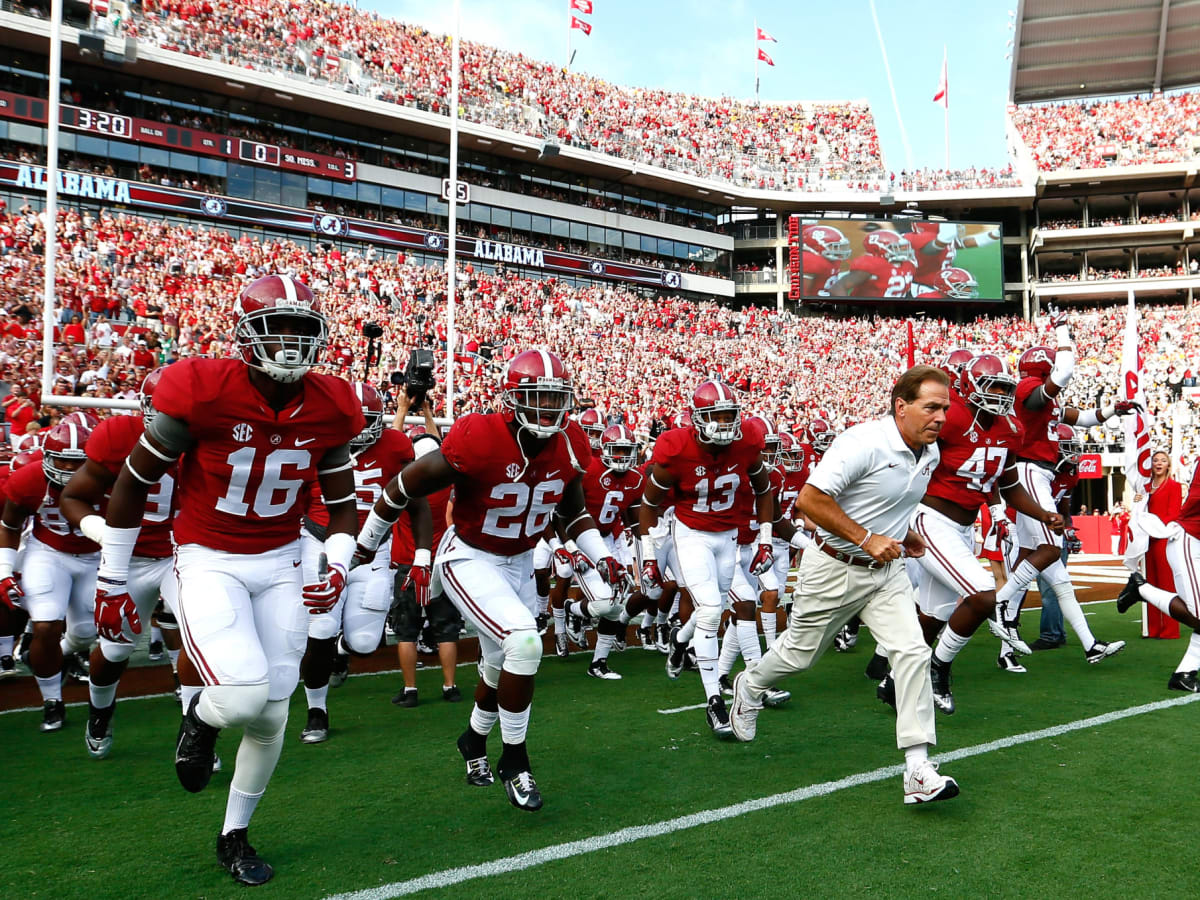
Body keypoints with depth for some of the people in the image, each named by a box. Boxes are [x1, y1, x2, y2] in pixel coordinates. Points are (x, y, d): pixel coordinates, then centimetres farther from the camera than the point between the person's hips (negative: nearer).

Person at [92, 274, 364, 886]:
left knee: (271, 715, 6)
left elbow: (341, 501, 9)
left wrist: (338, 566, -9)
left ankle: (234, 836, 30)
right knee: (244, 696, -23)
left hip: (281, 565, 4)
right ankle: (201, 718, 16)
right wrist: (112, 582, -1)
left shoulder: (329, 407, -6)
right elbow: (133, 482, -6)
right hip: (208, 563, -4)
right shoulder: (202, 391, -18)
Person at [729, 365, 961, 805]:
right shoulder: (863, 443, -26)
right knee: (800, 653, 12)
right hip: (835, 569, -6)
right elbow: (810, 499, -28)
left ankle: (918, 769, -4)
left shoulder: (930, 452, 2)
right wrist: (867, 539, -26)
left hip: (886, 571, 6)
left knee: (912, 653, -8)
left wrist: (903, 532, 8)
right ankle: (749, 688, 44)